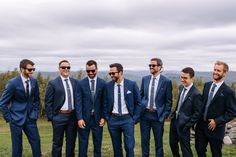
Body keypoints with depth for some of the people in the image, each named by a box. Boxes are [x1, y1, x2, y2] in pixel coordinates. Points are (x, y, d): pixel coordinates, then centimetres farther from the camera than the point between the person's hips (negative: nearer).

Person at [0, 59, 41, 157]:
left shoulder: (34, 82, 0)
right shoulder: (13, 83, -14)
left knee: (36, 142, 4)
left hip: (30, 119, 4)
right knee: (17, 146, 6)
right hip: (16, 119, -4)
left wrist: (35, 113, 7)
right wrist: (9, 118, -8)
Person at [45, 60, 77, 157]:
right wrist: (50, 117, -8)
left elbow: (77, 99, 10)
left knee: (71, 142, 13)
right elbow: (48, 102, -4)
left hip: (73, 116, 4)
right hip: (59, 116, -3)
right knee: (57, 143, 7)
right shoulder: (53, 83, -4)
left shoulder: (75, 82, 7)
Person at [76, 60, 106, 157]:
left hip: (98, 117, 1)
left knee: (98, 142, 10)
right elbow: (78, 102, -3)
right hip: (84, 117, -1)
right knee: (83, 142, 7)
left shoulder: (102, 83, 1)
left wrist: (103, 117, -2)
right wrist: (79, 118, -10)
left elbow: (104, 102, 3)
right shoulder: (81, 83, -1)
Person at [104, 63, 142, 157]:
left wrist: (135, 118, -3)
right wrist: (107, 118, 2)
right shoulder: (108, 86, 1)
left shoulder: (132, 84, -5)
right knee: (116, 147, 11)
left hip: (127, 119, -2)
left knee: (129, 147, -3)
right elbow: (105, 103, 10)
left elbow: (138, 103, 1)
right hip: (113, 119, 2)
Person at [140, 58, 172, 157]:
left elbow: (168, 101, -2)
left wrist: (165, 115, -6)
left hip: (158, 115, -3)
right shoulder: (145, 79, 4)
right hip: (145, 114, 3)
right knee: (144, 141, 12)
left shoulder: (166, 81, -6)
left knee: (158, 142, 10)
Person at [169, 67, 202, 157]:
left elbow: (197, 113, -16)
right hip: (174, 120, 8)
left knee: (185, 148, 5)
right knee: (172, 143, 22)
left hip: (183, 124, -8)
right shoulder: (181, 87, 3)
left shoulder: (196, 94, -20)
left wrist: (188, 126, -16)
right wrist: (174, 114, 7)